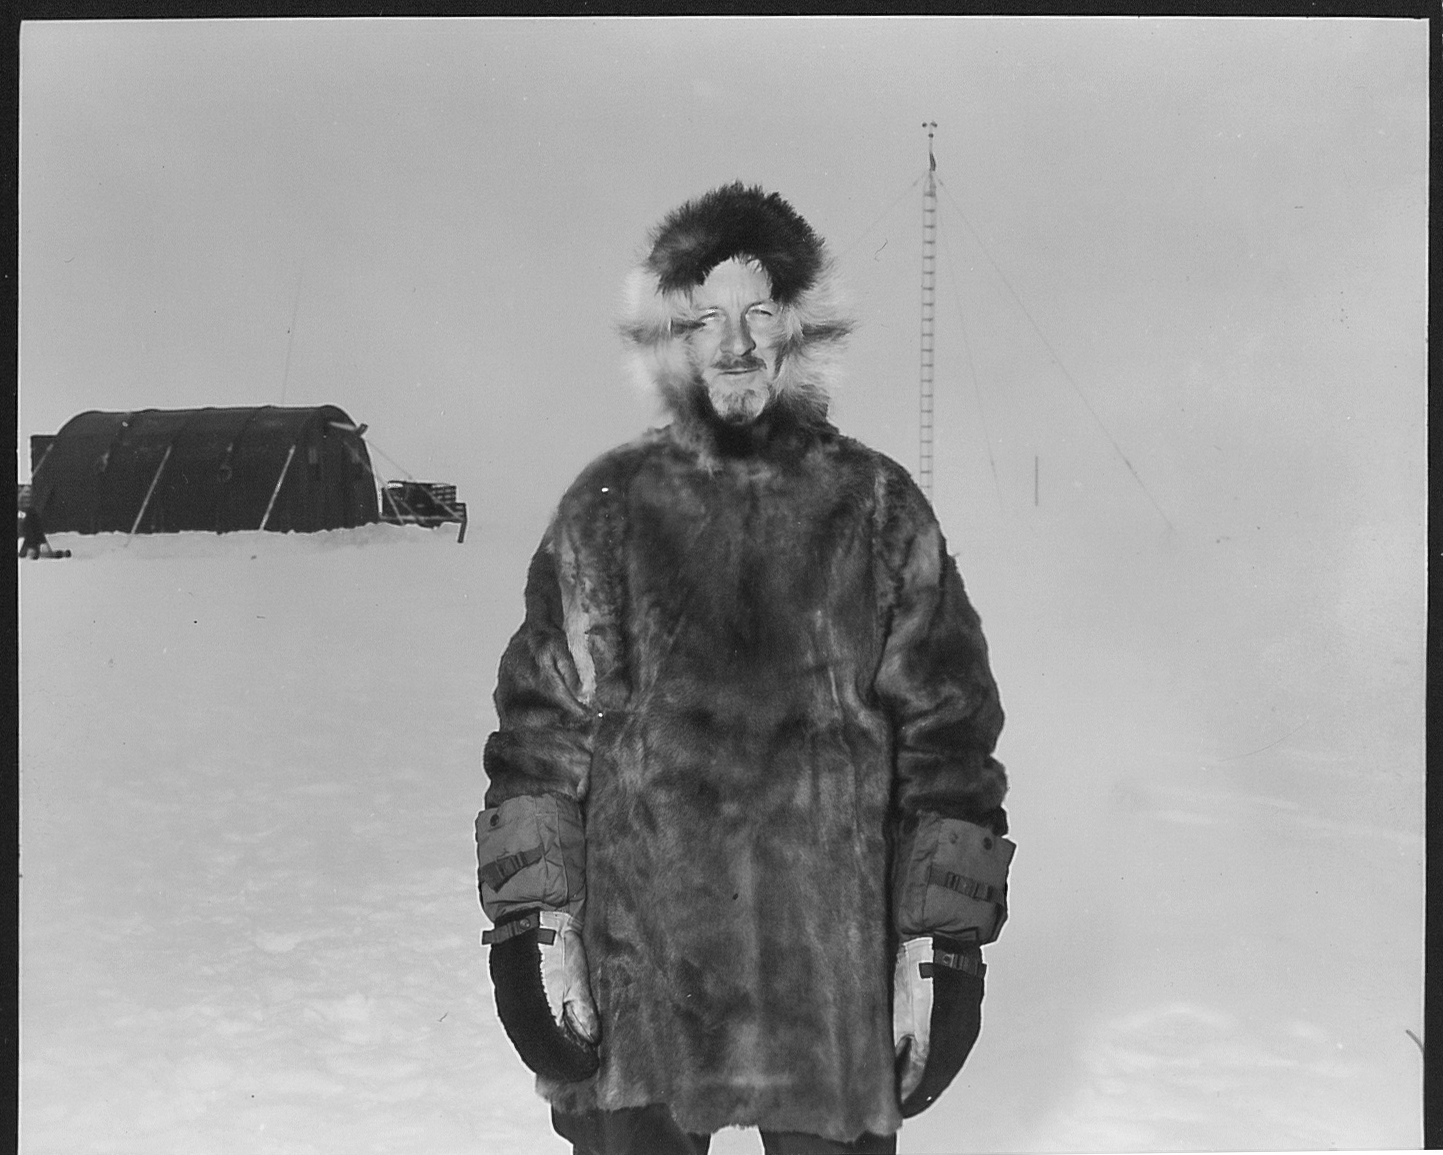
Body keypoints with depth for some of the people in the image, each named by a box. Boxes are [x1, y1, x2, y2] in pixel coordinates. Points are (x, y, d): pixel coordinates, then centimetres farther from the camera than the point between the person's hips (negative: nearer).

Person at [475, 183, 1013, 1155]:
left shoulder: (878, 509, 1)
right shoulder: (609, 510, 3)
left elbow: (946, 731, 2)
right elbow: (540, 724, 4)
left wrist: (941, 940, -2)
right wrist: (534, 920, -2)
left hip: (833, 966, 0)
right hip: (637, 966, 1)